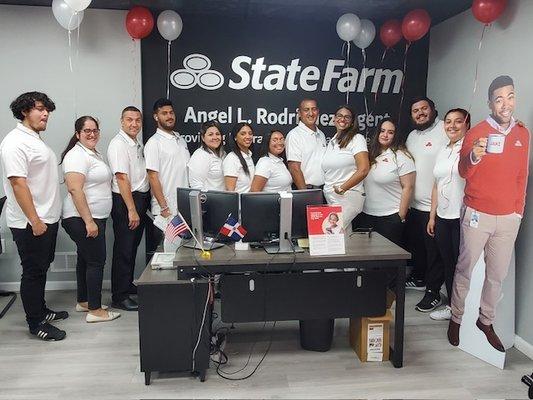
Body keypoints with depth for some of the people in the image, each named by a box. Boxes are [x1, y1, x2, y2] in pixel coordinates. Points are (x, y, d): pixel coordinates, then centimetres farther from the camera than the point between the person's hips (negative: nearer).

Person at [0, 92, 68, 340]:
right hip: (30, 223, -9)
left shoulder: (35, 140, 15)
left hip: (47, 218, 9)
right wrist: (34, 220, -25)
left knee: (41, 268, 19)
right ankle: (36, 323, 13)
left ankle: (41, 310, 33)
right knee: (33, 272, 1)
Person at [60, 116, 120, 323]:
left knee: (85, 259, 17)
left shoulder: (95, 154, 15)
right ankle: (95, 310, 3)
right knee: (96, 261, -6)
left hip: (94, 217, 10)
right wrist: (89, 221, -26)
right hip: (82, 219, -10)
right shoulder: (77, 155, -16)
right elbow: (75, 190, -24)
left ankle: (83, 301, 29)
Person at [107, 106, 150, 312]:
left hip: (141, 198, 9)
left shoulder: (137, 144, 14)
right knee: (124, 249, -3)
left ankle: (128, 285, 32)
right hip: (125, 201, -9)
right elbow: (122, 179, -20)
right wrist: (131, 210, -22)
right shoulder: (118, 144, -14)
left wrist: (140, 206, 13)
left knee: (133, 246, 17)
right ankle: (119, 297, 6)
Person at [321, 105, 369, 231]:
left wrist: (341, 189, -13)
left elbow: (363, 170, -14)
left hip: (348, 196, -7)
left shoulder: (357, 139, -4)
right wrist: (327, 190, 7)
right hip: (330, 197, 7)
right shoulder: (332, 141, 18)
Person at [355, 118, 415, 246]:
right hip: (366, 215, 6)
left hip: (390, 217, -5)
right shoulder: (370, 154, 9)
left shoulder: (401, 156, -8)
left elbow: (408, 187, -11)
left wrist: (401, 216, -12)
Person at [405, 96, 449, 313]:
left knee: (434, 251, 2)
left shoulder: (445, 131, -12)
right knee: (416, 244, 21)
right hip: (413, 203, 8)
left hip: (434, 205, -8)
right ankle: (418, 278, 39)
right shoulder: (412, 135, 14)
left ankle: (434, 292, 15)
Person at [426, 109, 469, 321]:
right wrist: (432, 216, 16)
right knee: (448, 263, 14)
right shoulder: (442, 152, 16)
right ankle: (452, 306, 26)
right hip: (442, 216, 7)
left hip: (463, 216, -7)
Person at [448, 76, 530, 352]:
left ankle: (486, 320, 27)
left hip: (508, 218, 4)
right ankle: (456, 319, 21)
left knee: (497, 274, 10)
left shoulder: (523, 134, 7)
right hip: (477, 215, -4)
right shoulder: (476, 132, -6)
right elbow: (463, 172, -4)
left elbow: (522, 175, 14)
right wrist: (474, 157, -26)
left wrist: (519, 210, 11)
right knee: (465, 270, 5)